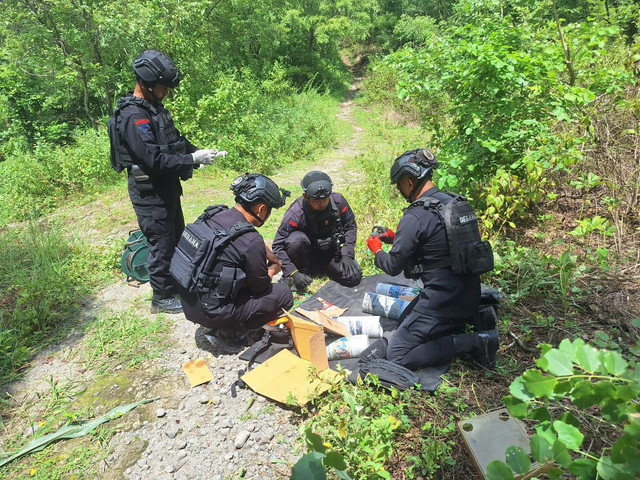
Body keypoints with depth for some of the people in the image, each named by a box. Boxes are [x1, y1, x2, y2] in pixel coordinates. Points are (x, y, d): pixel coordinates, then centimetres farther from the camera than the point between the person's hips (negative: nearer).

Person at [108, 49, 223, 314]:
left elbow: (175, 140, 17)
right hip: (150, 193, -10)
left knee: (177, 238, 21)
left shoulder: (154, 108, 9)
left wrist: (198, 151, 1)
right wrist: (192, 159, -23)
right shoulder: (133, 117, -22)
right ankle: (162, 298, 19)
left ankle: (179, 284, 39)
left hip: (167, 188, 10)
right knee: (161, 244, 2)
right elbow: (155, 160, -28)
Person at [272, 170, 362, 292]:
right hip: (309, 253, -3)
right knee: (296, 239, -34)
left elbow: (350, 227, 0)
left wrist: (347, 254, -11)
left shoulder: (338, 201, -16)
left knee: (354, 277, -17)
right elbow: (278, 246, -22)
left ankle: (321, 267, 10)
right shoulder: (295, 213, -26)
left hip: (332, 252, 3)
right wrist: (293, 273, -29)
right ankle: (302, 270, -5)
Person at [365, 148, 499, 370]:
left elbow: (394, 267, -11)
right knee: (405, 319, 28)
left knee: (397, 356, -1)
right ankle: (471, 326, 13)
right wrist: (395, 237, 18)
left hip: (443, 300, -9)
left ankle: (473, 343, -8)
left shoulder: (414, 218, -21)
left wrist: (377, 250, 9)